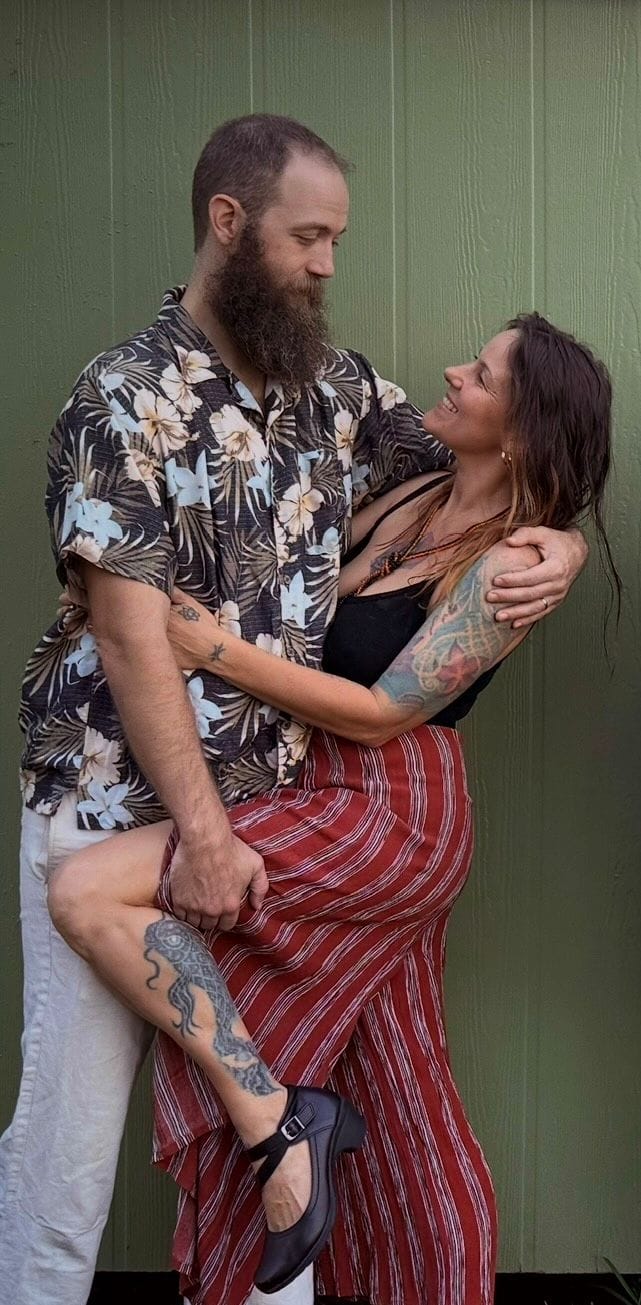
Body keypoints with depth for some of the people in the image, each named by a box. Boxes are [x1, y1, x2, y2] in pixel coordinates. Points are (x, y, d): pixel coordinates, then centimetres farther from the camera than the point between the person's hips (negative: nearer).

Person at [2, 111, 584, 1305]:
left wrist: (565, 540, -5)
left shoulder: (339, 389, 6)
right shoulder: (126, 400, -11)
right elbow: (132, 633, -16)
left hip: (269, 804, 5)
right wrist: (203, 828, -18)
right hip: (117, 809, -5)